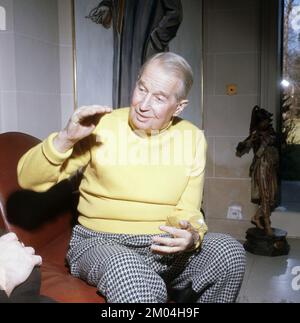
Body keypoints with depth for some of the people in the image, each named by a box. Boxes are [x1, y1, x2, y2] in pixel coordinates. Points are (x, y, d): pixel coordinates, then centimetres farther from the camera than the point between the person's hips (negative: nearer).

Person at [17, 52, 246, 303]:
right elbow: (29, 179, -8)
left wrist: (191, 236, -21)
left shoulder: (193, 138, 0)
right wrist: (66, 138, -25)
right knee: (139, 286, -36)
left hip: (164, 245, 4)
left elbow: (188, 211, 3)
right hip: (101, 242, -4)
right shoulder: (100, 127, -9)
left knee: (229, 251, -19)